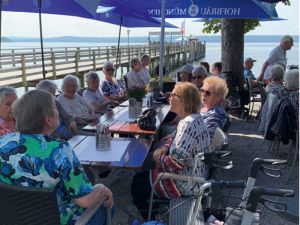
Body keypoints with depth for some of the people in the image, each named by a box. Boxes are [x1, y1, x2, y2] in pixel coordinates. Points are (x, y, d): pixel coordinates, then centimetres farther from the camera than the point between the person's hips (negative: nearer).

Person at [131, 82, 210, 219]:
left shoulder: (189, 124, -28)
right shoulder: (194, 118, 4)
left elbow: (177, 161, -30)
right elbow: (177, 143, 16)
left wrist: (160, 160, -12)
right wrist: (164, 149, -2)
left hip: (186, 184, -10)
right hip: (190, 175, 10)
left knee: (137, 187, 3)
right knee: (140, 176, 19)